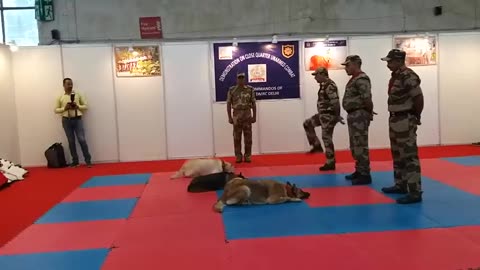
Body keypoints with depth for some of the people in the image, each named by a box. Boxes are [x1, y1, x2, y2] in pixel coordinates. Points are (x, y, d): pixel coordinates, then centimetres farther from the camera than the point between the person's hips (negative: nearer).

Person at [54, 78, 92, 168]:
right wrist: (65, 108, -10)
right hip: (66, 120, 1)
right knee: (71, 141, 5)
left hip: (77, 119, -1)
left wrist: (77, 106, -12)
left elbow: (85, 106, 6)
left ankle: (88, 160, 0)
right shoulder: (60, 97, 5)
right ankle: (75, 161, 13)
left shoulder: (78, 94, 5)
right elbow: (56, 110, 7)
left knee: (82, 140, -6)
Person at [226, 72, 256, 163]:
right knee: (237, 137, 3)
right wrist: (229, 117, -3)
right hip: (236, 116, 0)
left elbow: (253, 104, 4)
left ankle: (247, 156, 12)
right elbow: (228, 104, 2)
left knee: (248, 137, 3)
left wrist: (254, 116, 0)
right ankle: (238, 157, 11)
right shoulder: (231, 90, 1)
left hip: (247, 116, 1)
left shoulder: (250, 89, 3)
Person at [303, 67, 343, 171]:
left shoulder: (330, 85, -19)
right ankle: (317, 146, 19)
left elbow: (335, 102, -23)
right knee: (307, 124, 16)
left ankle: (330, 163, 3)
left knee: (327, 138, -5)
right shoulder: (324, 85, 14)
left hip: (329, 115, -10)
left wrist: (337, 116, -21)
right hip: (323, 114, 10)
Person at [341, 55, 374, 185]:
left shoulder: (361, 79, -16)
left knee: (361, 146, -8)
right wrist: (352, 114, 12)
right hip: (353, 115, 11)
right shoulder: (354, 79, 17)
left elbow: (367, 99, -22)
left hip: (359, 115, -11)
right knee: (355, 146, 16)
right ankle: (359, 171, 26)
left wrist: (369, 112, -11)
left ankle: (365, 175, -3)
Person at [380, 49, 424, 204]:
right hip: (395, 119, 10)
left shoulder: (408, 76, -18)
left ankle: (415, 192, -5)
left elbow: (419, 98, -19)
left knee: (409, 155, -8)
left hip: (405, 121, -10)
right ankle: (400, 185, 32)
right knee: (398, 154, 19)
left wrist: (416, 116, -7)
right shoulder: (396, 75, 12)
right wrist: (394, 116, 12)